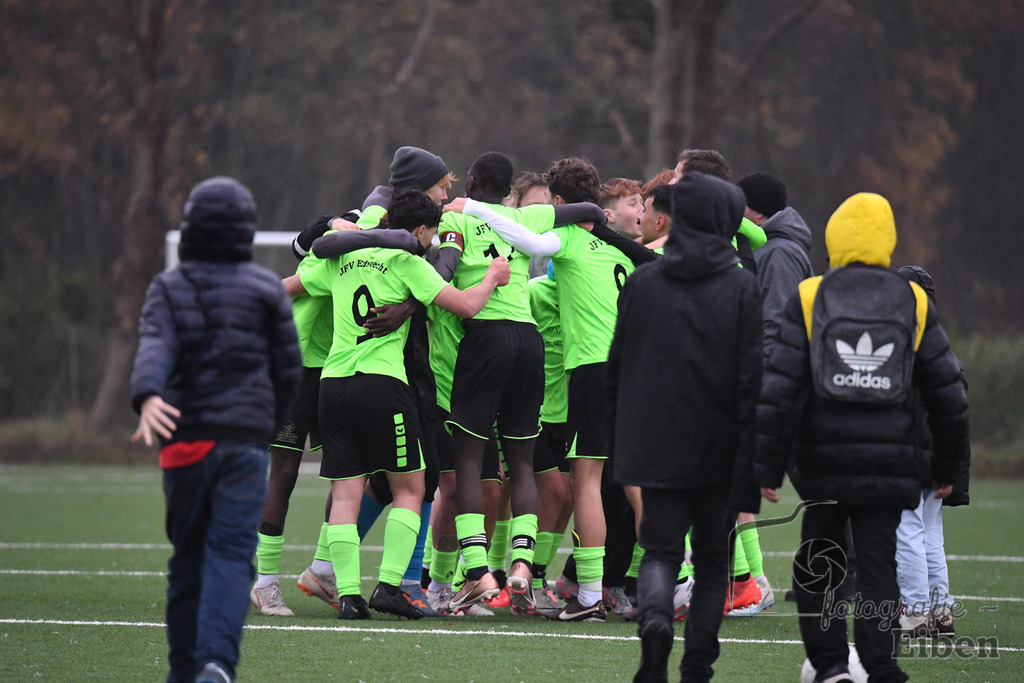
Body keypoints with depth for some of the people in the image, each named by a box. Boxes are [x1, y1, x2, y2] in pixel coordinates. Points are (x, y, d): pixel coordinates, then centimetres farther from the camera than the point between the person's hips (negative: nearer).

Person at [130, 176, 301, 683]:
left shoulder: (168, 289, 6)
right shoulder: (266, 289, 6)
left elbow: (154, 346, -14)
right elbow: (288, 369, 8)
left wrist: (148, 398, -30)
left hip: (185, 439, 1)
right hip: (245, 440, -1)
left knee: (187, 558, 13)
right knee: (231, 554, -8)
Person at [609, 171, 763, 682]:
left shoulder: (641, 283, 2)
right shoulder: (741, 288, -6)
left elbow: (616, 367, 8)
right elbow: (752, 377, -9)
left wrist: (621, 440, 18)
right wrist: (749, 463, -6)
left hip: (654, 447, 1)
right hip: (716, 449, -1)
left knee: (660, 548, 7)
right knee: (713, 557, 11)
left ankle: (654, 616, -24)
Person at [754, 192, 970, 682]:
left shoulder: (808, 299, -2)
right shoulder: (913, 303, 3)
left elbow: (778, 389, -7)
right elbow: (947, 394, 6)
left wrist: (768, 468, -2)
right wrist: (946, 468, 17)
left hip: (823, 464, -1)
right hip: (891, 468, 1)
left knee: (817, 567, 13)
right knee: (878, 567, 3)